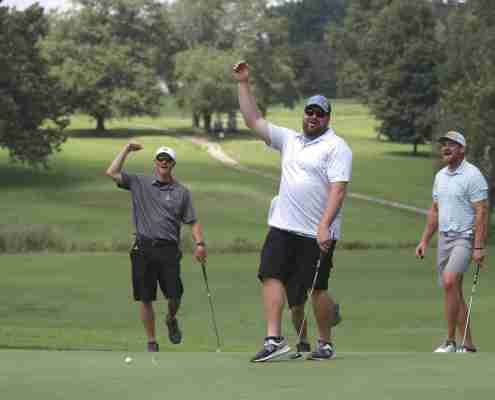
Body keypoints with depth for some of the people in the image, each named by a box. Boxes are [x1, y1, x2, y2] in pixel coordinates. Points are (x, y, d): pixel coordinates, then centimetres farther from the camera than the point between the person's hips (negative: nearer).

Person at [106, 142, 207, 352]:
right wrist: (126, 150, 2)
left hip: (169, 249, 0)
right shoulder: (139, 183, 9)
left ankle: (171, 319, 29)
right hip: (143, 248, 0)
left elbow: (193, 222, 9)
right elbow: (112, 173, 1)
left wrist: (200, 243, -6)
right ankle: (151, 342, 11)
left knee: (174, 296, -5)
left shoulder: (181, 192, 10)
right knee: (145, 299, 0)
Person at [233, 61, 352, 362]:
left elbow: (338, 189, -13)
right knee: (272, 275, -9)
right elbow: (254, 121, 21)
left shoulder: (336, 146, -4)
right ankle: (274, 339, -13)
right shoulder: (290, 140, 17)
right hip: (283, 226, 6)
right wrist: (244, 84, 14)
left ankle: (326, 344, 13)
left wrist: (324, 226, -23)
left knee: (317, 288, -1)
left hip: (317, 233, -6)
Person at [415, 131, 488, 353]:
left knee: (450, 281, -24)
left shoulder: (472, 175, -11)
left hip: (465, 238, -8)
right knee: (454, 292, 7)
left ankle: (451, 341, -19)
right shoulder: (440, 176, 14)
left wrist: (479, 247, -21)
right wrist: (425, 240, 16)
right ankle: (468, 345, 12)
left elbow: (481, 212, -15)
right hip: (444, 239, 8)